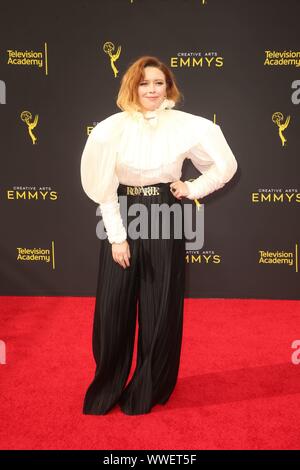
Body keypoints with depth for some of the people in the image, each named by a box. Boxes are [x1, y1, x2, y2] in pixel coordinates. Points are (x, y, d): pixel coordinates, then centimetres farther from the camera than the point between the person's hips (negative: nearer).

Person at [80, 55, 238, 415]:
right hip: (121, 220, 0)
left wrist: (193, 189, -2)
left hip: (165, 222, 0)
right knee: (113, 307, 5)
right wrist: (116, 235, -9)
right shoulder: (112, 127, -4)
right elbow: (103, 186, -5)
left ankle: (148, 390, 29)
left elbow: (226, 165, 7)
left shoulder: (186, 126, -2)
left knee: (161, 308, 7)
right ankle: (106, 388, 29)